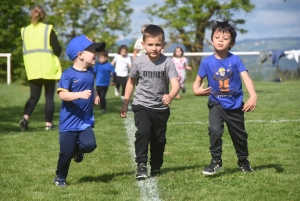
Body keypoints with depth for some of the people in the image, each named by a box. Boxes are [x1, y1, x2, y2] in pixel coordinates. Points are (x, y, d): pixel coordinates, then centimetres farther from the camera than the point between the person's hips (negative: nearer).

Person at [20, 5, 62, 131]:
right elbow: (57, 49, -7)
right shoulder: (48, 29, -5)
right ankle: (48, 123, 8)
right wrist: (53, 55, 14)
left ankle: (25, 117, -13)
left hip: (32, 69, 3)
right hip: (48, 68, -3)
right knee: (49, 97, 9)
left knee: (34, 96, 9)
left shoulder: (25, 31, 6)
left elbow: (25, 50, 11)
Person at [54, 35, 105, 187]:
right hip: (69, 121, -5)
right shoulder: (69, 74, -15)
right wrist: (80, 95, -35)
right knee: (66, 152, -1)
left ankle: (78, 149, 18)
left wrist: (95, 95, 8)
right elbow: (62, 94, -23)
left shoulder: (90, 72, 5)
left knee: (90, 144, -18)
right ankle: (60, 177, 24)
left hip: (85, 120, 5)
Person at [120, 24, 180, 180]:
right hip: (142, 105, -1)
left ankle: (156, 167, 31)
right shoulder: (138, 62, -7)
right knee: (143, 132, -24)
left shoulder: (167, 62, -11)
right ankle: (141, 164, -18)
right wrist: (125, 104, 10)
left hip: (161, 108, 1)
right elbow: (131, 82, 9)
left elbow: (175, 84, -21)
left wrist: (170, 96, -43)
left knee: (159, 139, 11)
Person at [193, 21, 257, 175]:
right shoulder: (207, 62, -8)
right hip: (216, 104, -1)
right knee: (215, 130, -25)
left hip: (235, 105, 1)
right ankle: (216, 161, -10)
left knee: (240, 135, 15)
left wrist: (253, 96, -34)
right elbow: (198, 80, 2)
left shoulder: (235, 60, -10)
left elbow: (246, 77, -19)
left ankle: (243, 161, 40)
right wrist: (197, 90, -22)